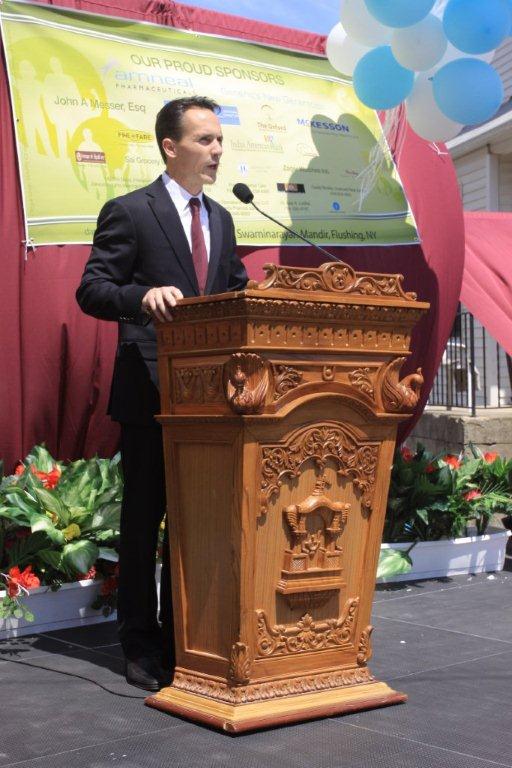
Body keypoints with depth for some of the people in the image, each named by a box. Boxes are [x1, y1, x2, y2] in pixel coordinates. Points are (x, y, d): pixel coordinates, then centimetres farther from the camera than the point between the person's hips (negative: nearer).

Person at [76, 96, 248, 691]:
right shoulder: (129, 212, -4)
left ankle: (183, 639, 25)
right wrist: (144, 295, -29)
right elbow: (91, 290, -10)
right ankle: (141, 647, 16)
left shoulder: (220, 219, 16)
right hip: (150, 393, -6)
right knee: (143, 519, 3)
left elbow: (237, 291, 20)